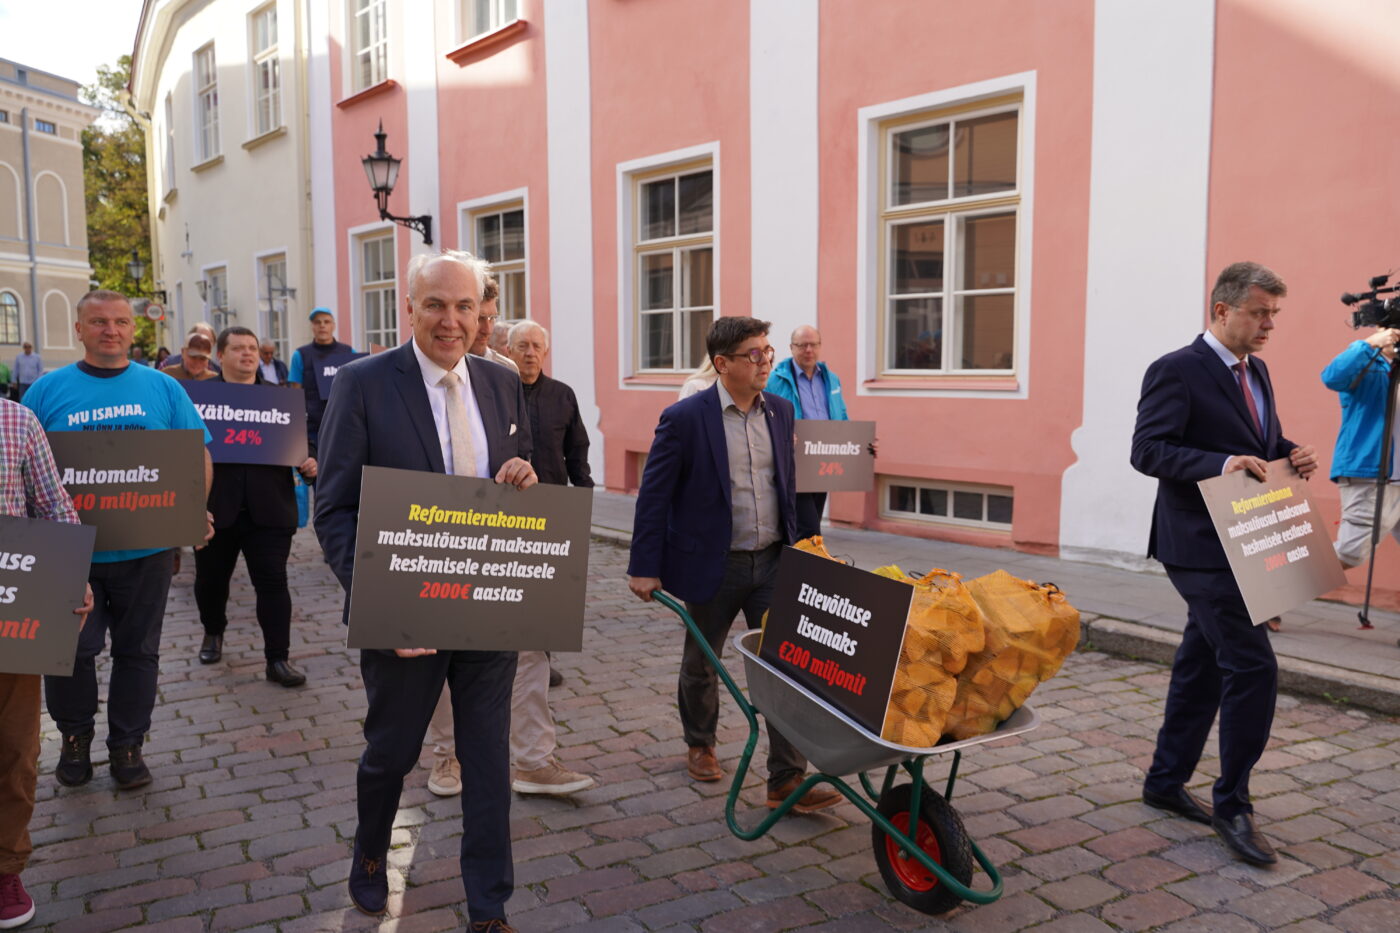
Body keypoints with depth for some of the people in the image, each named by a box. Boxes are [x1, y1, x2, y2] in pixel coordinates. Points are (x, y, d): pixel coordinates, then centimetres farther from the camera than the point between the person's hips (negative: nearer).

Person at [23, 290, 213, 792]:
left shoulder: (163, 388, 3)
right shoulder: (49, 390, 2)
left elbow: (198, 455, 3)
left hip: (146, 548, 1)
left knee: (138, 651, 10)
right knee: (71, 651, 4)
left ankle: (127, 745, 26)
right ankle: (75, 737, 30)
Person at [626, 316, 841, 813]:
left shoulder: (780, 410, 3)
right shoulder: (685, 417, -13)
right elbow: (654, 494, -11)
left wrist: (797, 546, 14)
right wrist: (645, 567, -12)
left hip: (772, 562, 4)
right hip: (713, 565, -3)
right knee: (700, 664, 16)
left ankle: (787, 778, 7)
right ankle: (700, 745, 41)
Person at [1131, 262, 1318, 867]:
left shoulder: (1256, 372, 15)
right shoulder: (1177, 371, -11)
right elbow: (1147, 450, -19)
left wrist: (1291, 455, 2)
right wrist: (1221, 464, -30)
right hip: (1200, 545, -9)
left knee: (1203, 665, 15)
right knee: (1253, 666, -11)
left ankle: (1166, 782, 28)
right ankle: (1232, 804, 4)